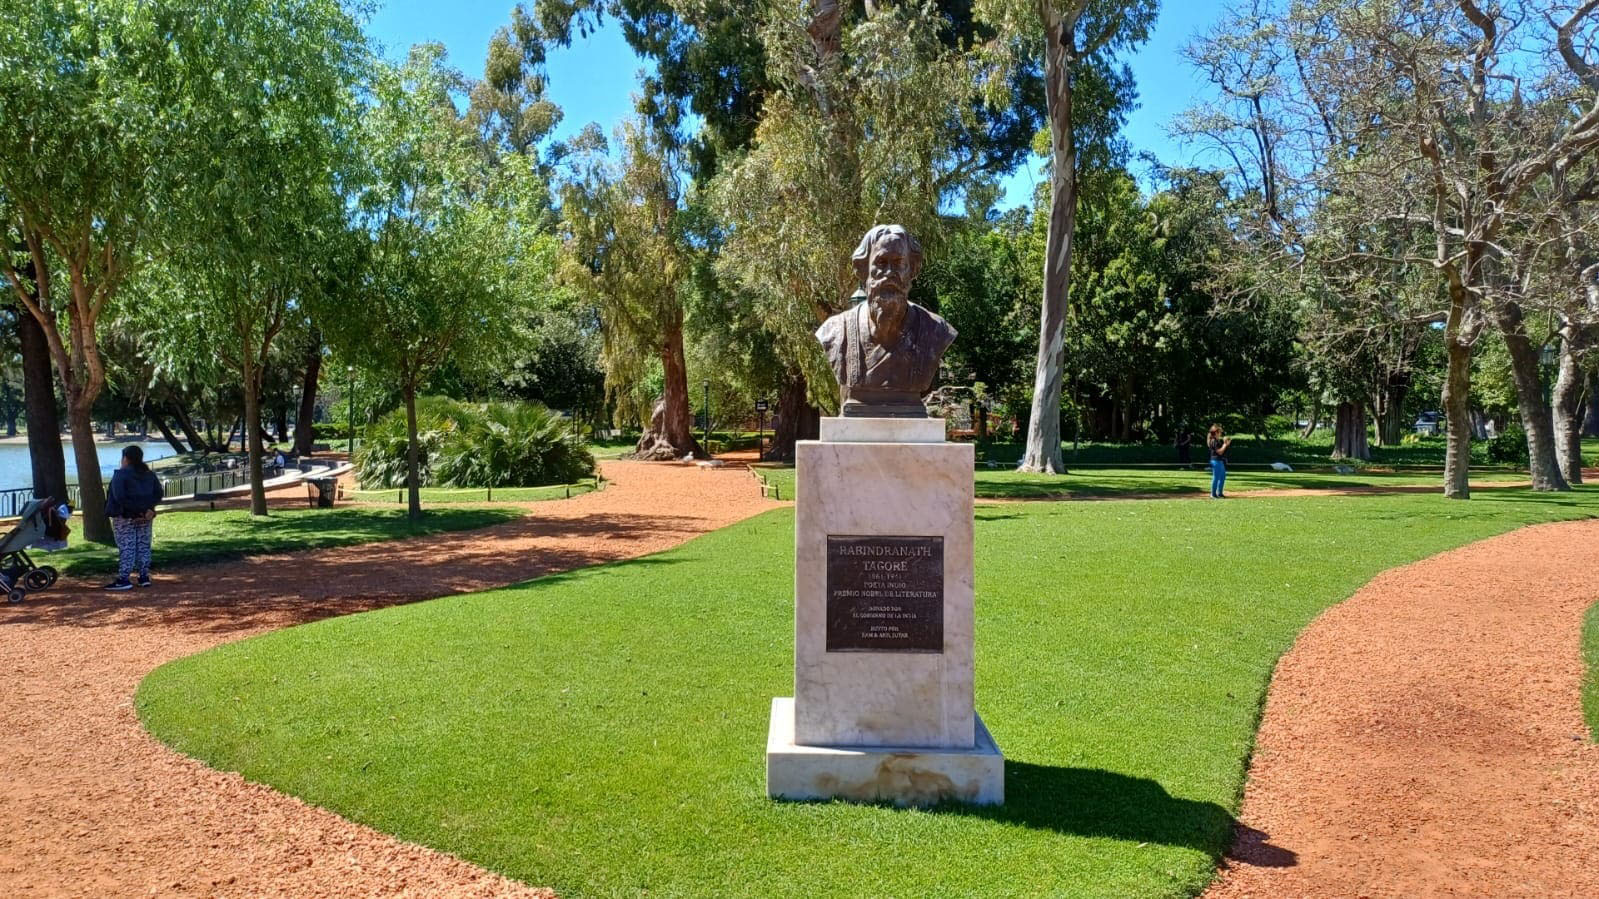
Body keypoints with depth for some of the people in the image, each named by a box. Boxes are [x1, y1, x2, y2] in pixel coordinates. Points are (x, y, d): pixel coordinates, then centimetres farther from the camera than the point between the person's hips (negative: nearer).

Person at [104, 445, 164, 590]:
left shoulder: (120, 474, -10)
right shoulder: (149, 474, 10)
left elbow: (119, 497, -20)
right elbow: (159, 494, 4)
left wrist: (133, 509, -15)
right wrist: (149, 508, -6)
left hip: (125, 517, -6)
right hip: (144, 517, 6)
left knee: (126, 547, -5)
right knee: (143, 546, 10)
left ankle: (124, 579, -6)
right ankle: (144, 577, 13)